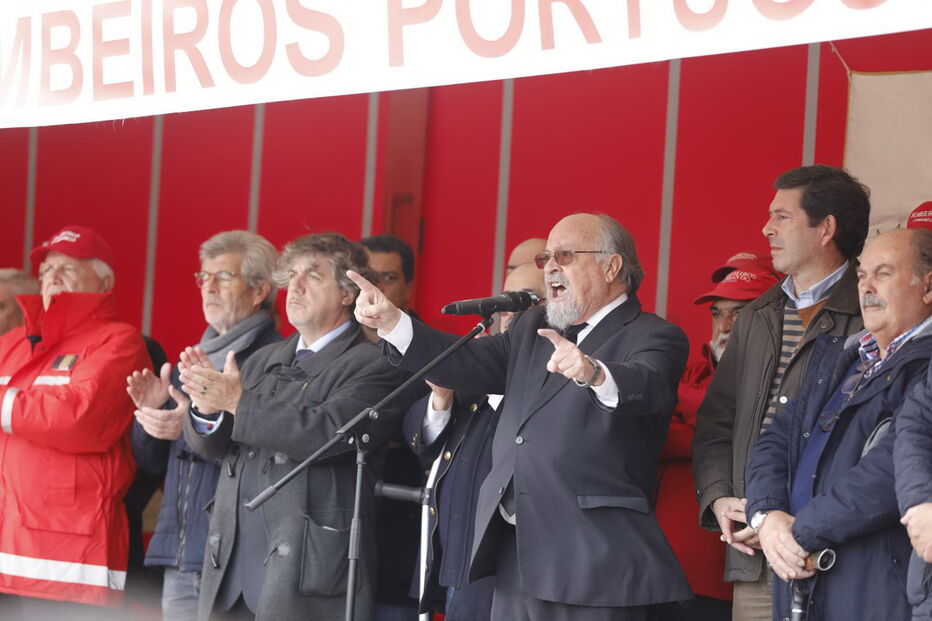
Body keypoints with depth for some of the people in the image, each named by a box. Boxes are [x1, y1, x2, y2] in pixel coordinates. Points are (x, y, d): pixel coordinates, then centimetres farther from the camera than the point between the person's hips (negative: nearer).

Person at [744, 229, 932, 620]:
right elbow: (775, 442, 13)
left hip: (878, 589, -7)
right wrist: (767, 515, -6)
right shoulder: (836, 357, 18)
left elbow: (892, 468, -20)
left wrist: (802, 532, -16)